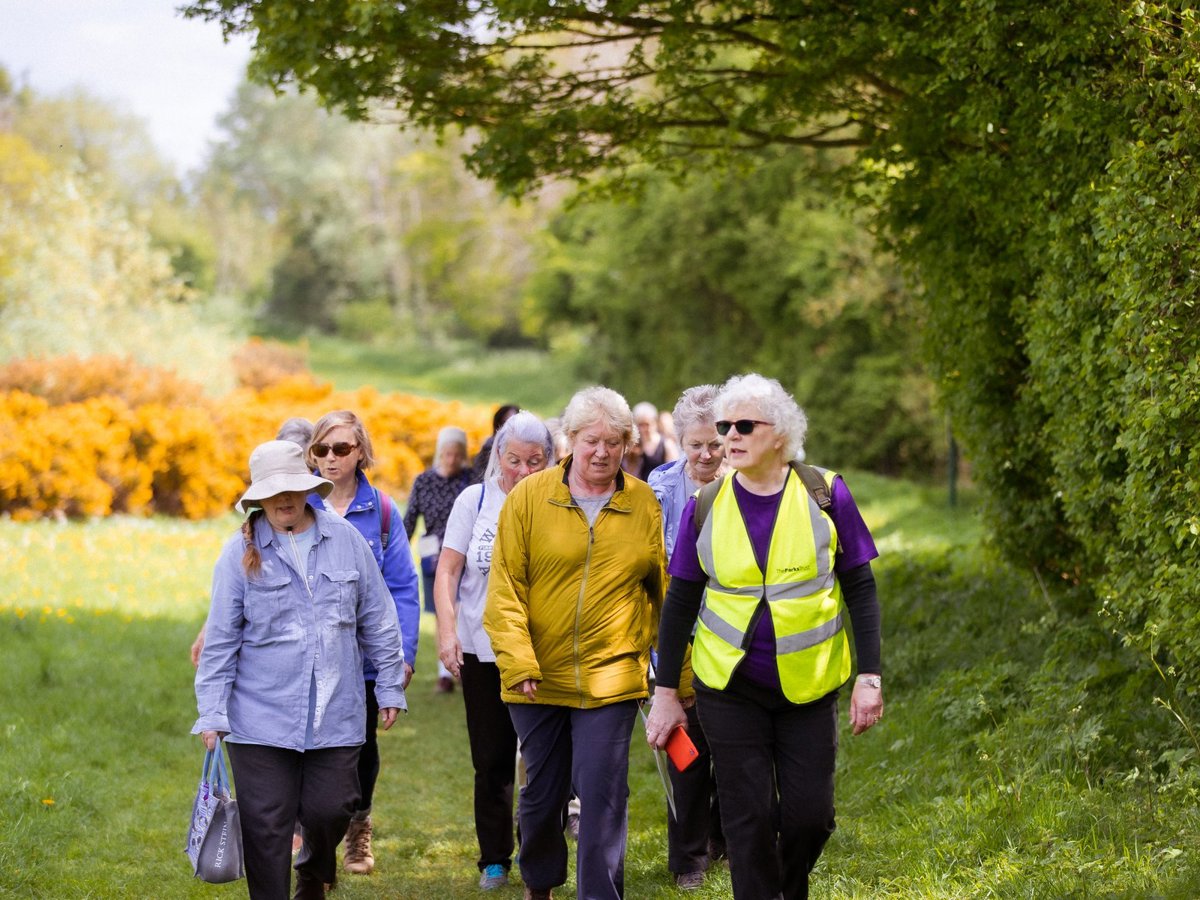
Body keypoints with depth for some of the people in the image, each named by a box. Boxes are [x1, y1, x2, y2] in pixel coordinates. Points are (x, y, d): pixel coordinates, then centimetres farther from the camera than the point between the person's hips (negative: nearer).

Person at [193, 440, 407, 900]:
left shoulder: (346, 539, 3)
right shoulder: (241, 552, -2)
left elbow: (377, 621, 10)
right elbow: (221, 640, -1)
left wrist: (390, 687, 11)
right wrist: (212, 715, -5)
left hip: (336, 713, 1)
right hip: (261, 719, -1)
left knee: (329, 810, 3)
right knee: (266, 825, 0)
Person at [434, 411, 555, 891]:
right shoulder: (474, 500, 2)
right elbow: (447, 571, 2)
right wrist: (447, 630, -11)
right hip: (483, 652, 1)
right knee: (491, 760, 8)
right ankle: (494, 860, 21)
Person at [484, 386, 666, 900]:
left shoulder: (643, 505, 2)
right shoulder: (529, 497, -2)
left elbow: (665, 593, 7)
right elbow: (505, 588, -4)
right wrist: (518, 661, -13)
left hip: (612, 678, -1)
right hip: (539, 677, 1)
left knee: (602, 795, -7)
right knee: (542, 792, 13)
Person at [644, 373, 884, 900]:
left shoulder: (825, 495, -4)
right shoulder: (706, 507, -2)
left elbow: (860, 590, 0)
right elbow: (680, 603, 5)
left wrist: (869, 676, -6)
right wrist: (666, 692, 5)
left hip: (807, 687, 0)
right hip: (728, 686, 0)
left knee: (810, 815, 1)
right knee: (748, 818, -1)